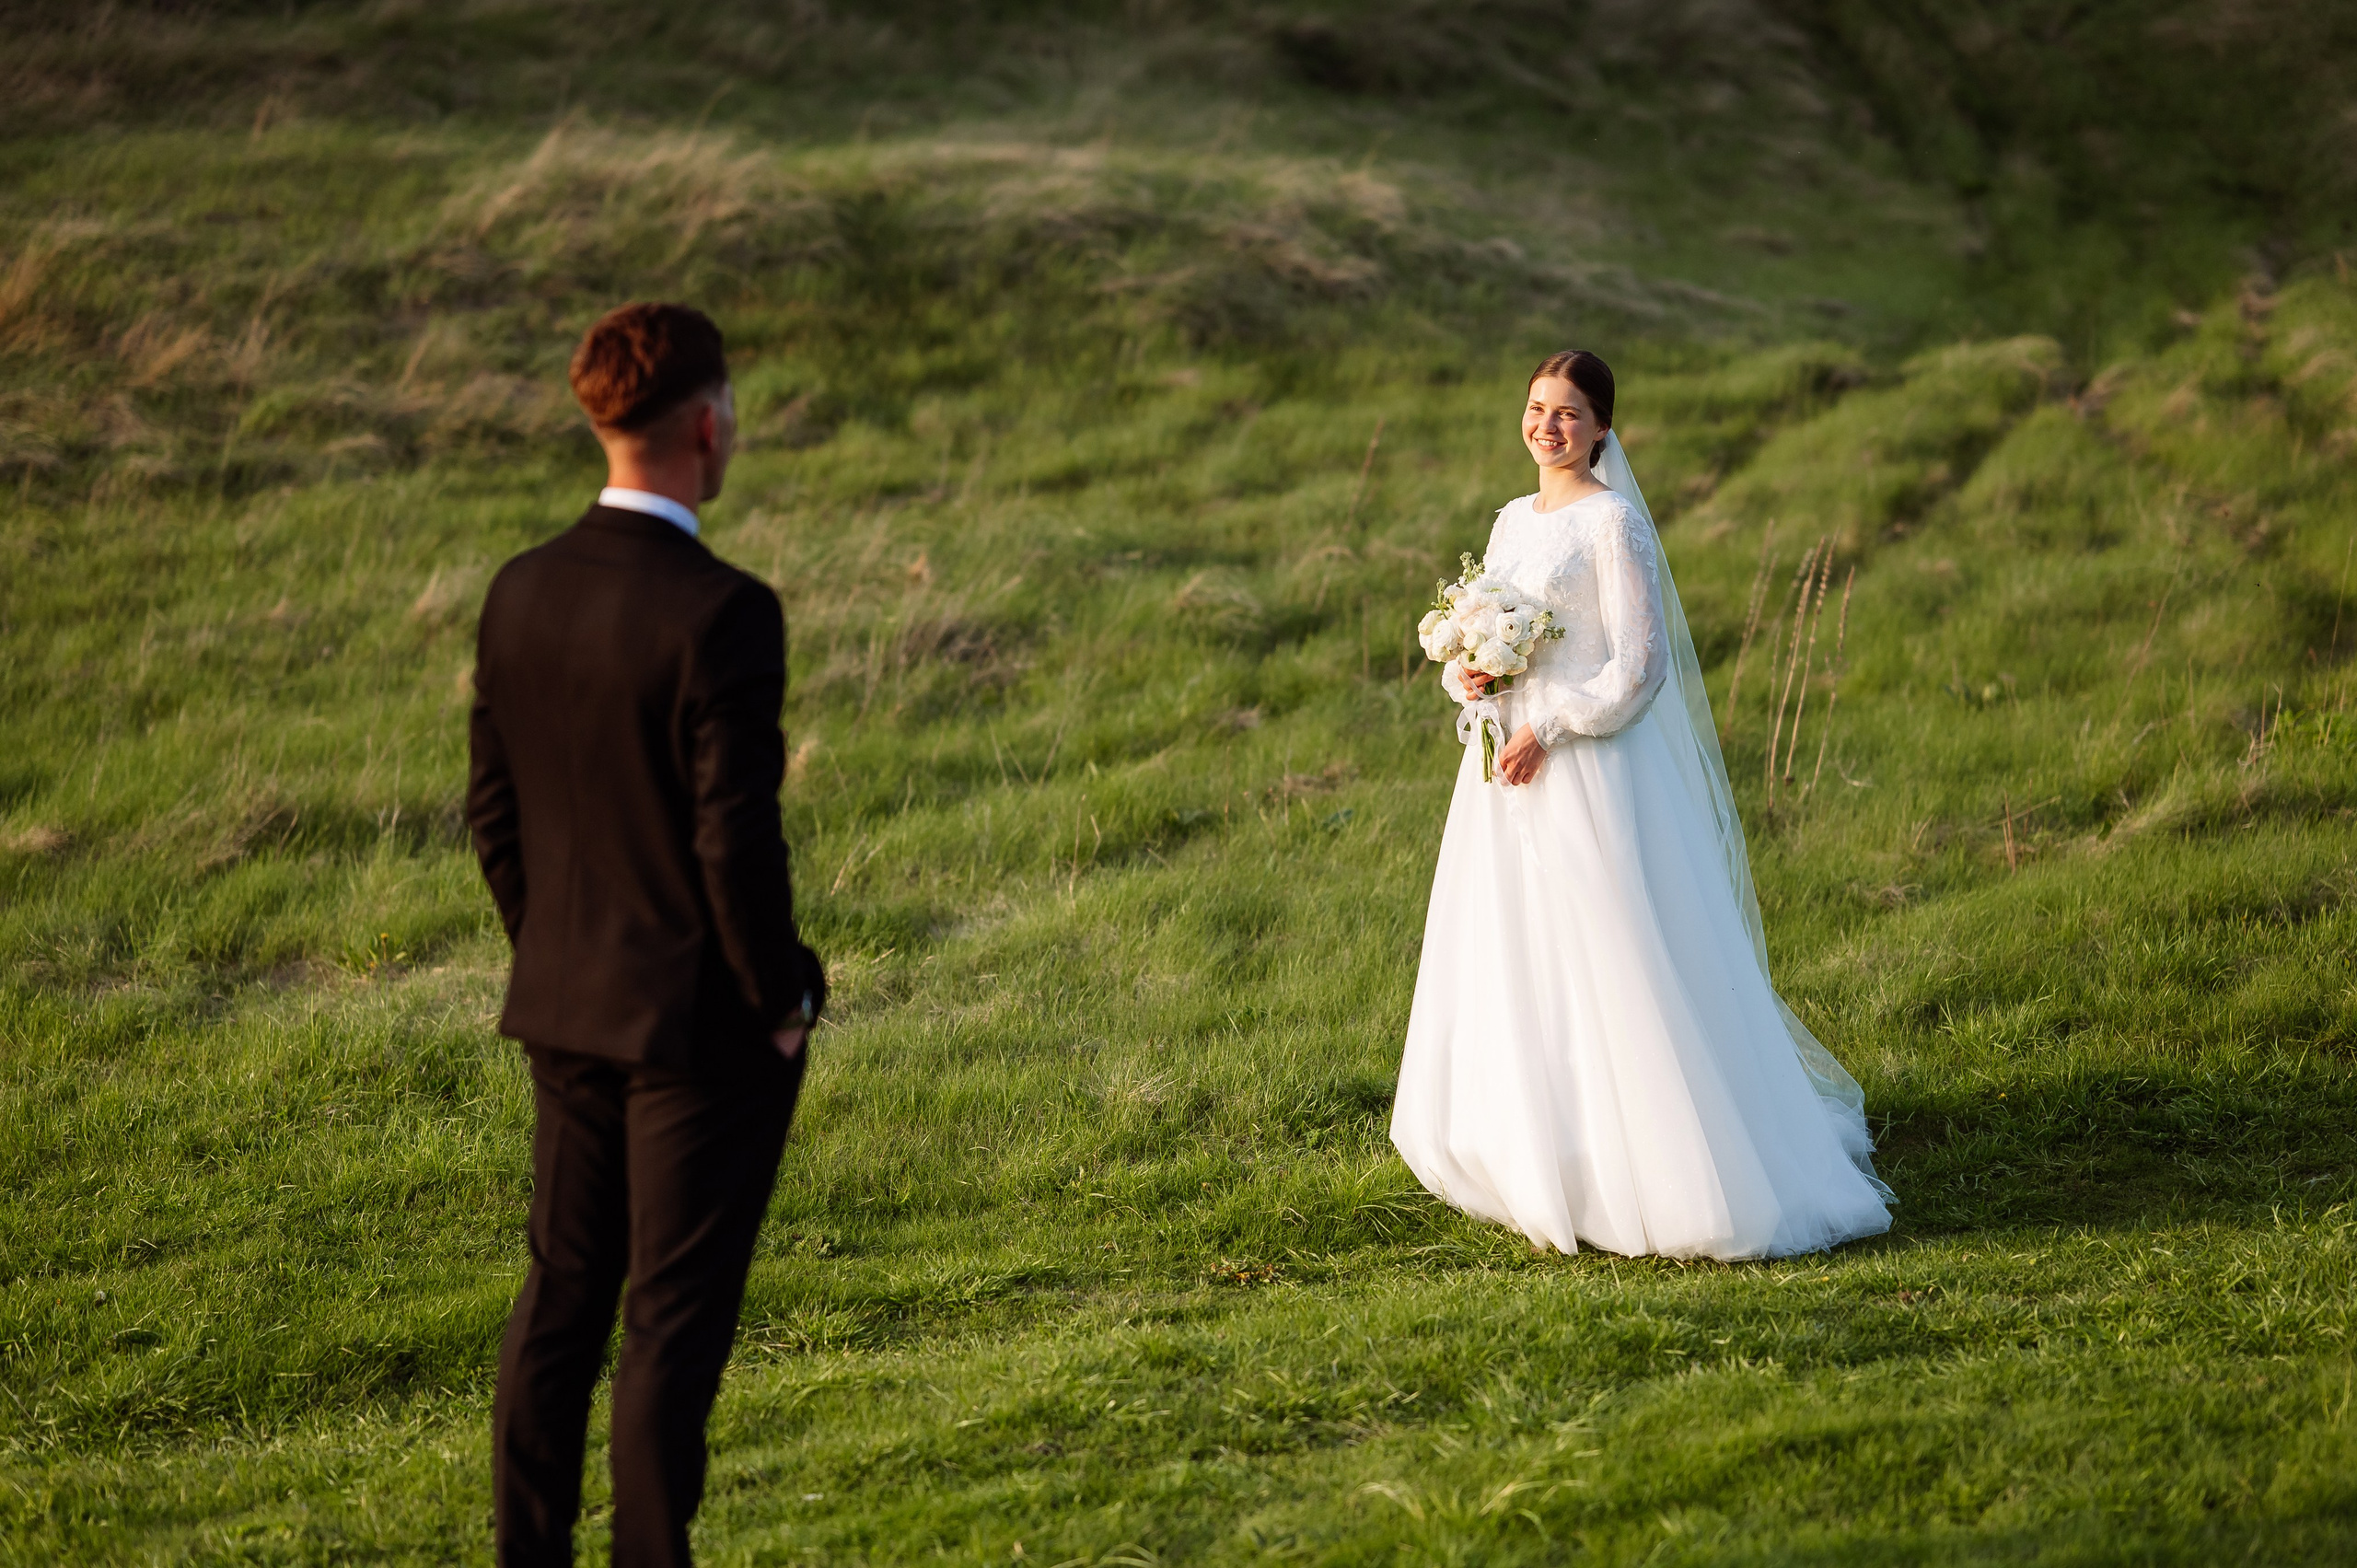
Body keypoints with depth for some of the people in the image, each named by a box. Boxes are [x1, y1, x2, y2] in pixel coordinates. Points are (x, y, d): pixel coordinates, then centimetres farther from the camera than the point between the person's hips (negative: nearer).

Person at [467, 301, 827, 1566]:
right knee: (675, 1320, 3)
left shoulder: (523, 593, 0)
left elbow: (492, 810, 6)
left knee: (560, 1300, 16)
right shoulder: (723, 613, -21)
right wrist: (781, 1005, -8)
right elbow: (738, 841, -21)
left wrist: (551, 961, 17)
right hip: (705, 1024, -7)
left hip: (570, 1011, 7)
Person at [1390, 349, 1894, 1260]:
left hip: (1590, 771, -8)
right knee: (1507, 971, 11)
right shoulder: (1512, 522, 14)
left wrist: (1549, 730, -17)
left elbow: (1640, 666, -12)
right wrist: (1469, 677, -2)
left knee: (1606, 971, -7)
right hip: (1507, 773, 8)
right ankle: (1538, 1160, 22)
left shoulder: (1612, 522, -8)